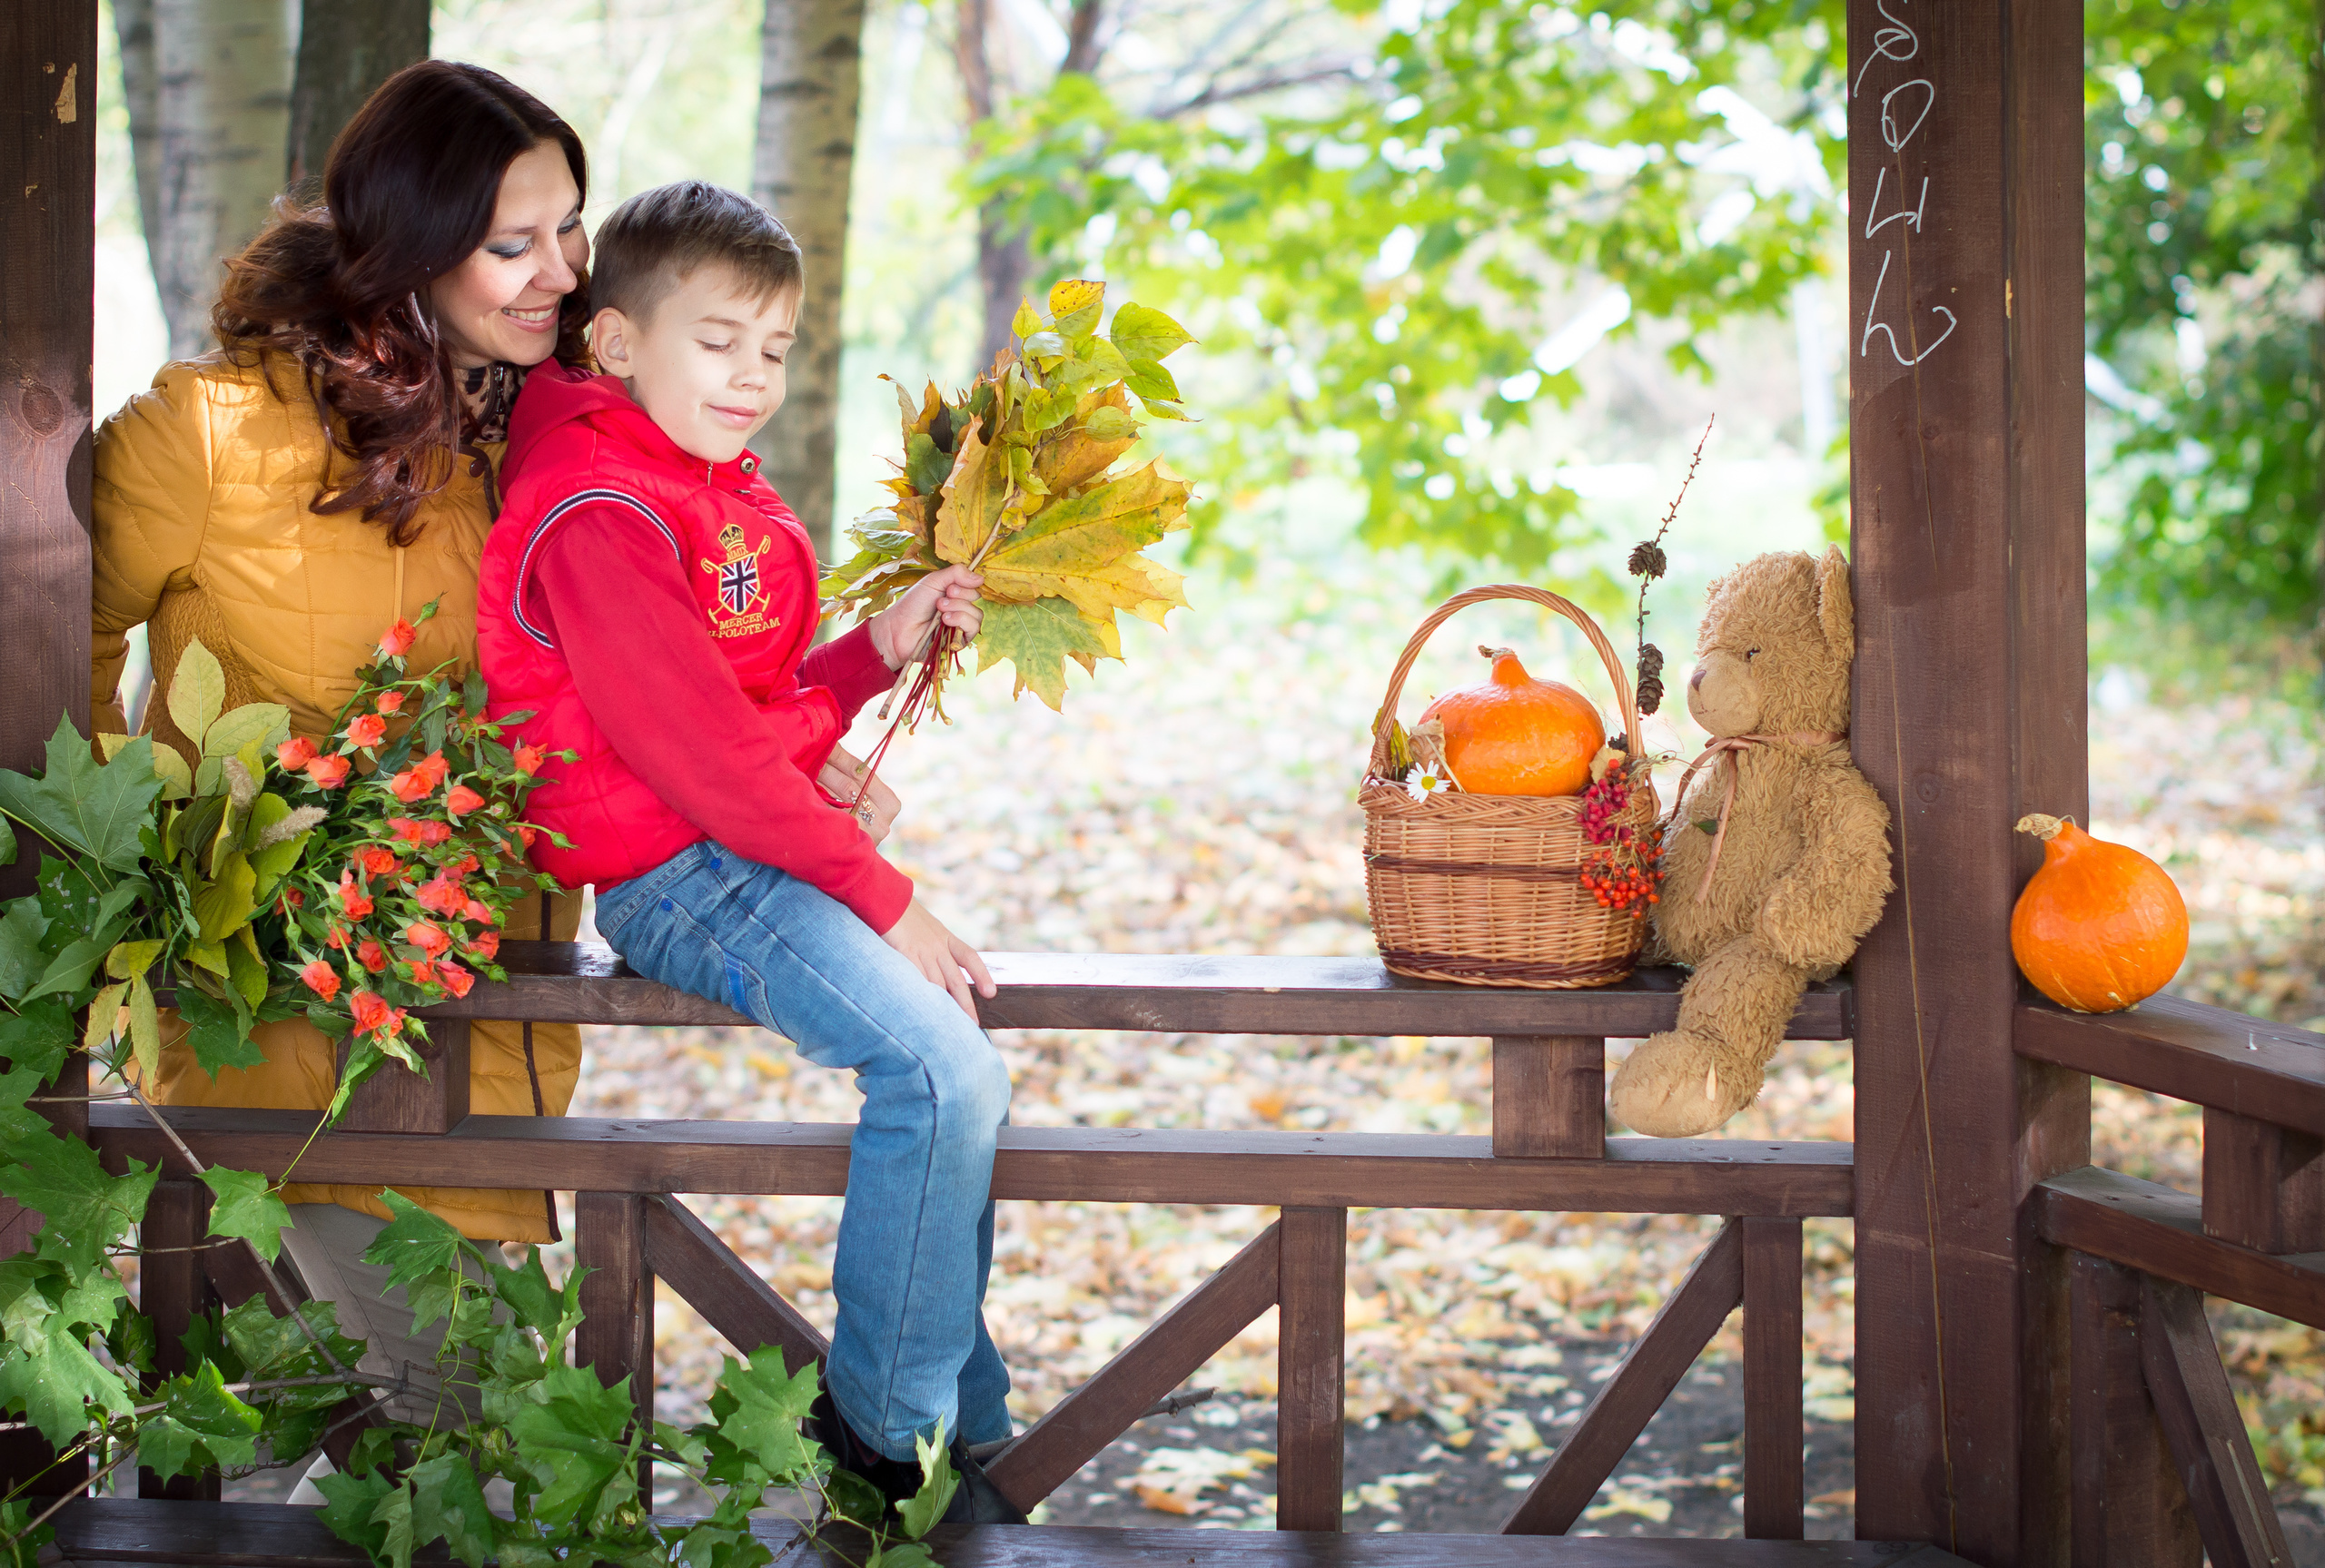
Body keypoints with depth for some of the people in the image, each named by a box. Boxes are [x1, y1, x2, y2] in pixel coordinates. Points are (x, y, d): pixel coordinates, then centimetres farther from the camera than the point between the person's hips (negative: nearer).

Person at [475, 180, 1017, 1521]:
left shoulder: (729, 494, 17)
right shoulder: (599, 519, -16)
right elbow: (698, 748, -20)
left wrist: (880, 647, 4)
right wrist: (882, 897, -18)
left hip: (770, 845, 10)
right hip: (676, 879, -10)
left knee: (959, 1062, 2)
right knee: (943, 1067, -22)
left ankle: (962, 1427, 11)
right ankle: (886, 1433, -10)